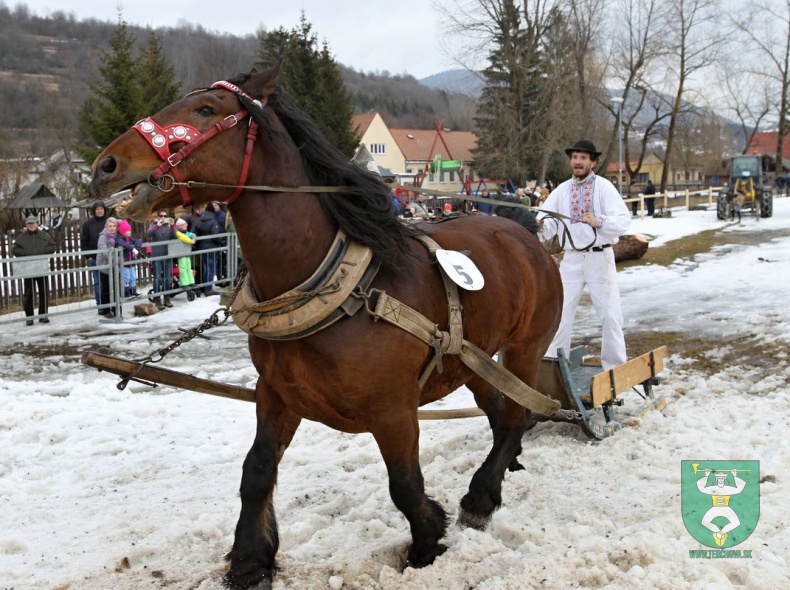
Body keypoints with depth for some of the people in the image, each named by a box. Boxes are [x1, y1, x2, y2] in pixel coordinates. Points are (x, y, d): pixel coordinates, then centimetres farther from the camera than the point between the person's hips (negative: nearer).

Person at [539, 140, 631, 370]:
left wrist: (598, 222, -31)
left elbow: (624, 221, -15)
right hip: (571, 258, 3)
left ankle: (615, 365, 18)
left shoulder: (603, 186, -5)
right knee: (560, 311, 6)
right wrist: (541, 225, -26)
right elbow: (549, 225, -3)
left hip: (600, 257, -3)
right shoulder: (561, 190, 5)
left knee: (609, 313, 5)